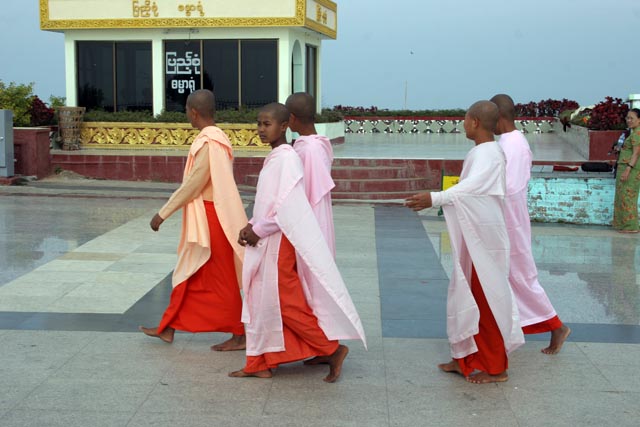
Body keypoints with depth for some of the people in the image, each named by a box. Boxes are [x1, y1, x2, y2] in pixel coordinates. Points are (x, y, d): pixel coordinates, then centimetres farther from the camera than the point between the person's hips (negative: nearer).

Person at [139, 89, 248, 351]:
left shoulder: (207, 142, -21)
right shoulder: (216, 138, 9)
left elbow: (193, 184, -21)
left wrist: (163, 213, -14)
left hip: (210, 219, -10)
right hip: (204, 218, 10)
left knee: (222, 279, 1)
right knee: (187, 274, 16)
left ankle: (239, 336, 11)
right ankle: (168, 328, 27)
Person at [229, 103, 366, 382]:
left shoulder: (286, 158, -16)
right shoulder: (273, 158, 12)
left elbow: (288, 207, -22)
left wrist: (257, 231, -15)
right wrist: (251, 226, 3)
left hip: (279, 242, -9)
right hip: (264, 242, 9)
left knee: (288, 304, -4)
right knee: (260, 301, 11)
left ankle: (332, 349, 7)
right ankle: (259, 363, 18)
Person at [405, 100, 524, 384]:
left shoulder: (487, 153, -18)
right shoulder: (482, 152, 12)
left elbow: (471, 187, -34)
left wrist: (435, 198, -45)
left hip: (483, 237, -10)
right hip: (472, 236, 10)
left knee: (486, 298, -2)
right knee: (468, 295, 15)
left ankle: (496, 368, 8)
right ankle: (467, 358, 25)